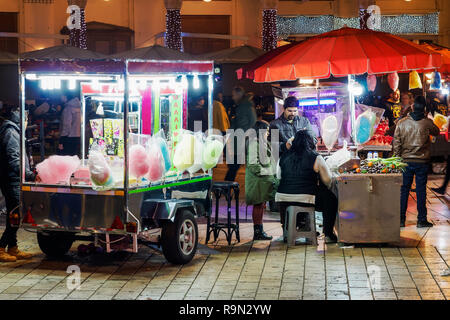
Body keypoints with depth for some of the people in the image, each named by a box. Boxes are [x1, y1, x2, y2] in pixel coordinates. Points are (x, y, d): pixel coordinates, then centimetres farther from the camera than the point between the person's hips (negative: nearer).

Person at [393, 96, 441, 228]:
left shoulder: (402, 123, -4)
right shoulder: (427, 123, -6)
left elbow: (396, 143, -2)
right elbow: (436, 132, 15)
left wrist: (397, 158, 8)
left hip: (406, 161, 1)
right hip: (422, 161, -1)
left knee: (404, 189, 7)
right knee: (421, 191, 4)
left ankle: (401, 219, 9)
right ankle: (421, 220, 6)